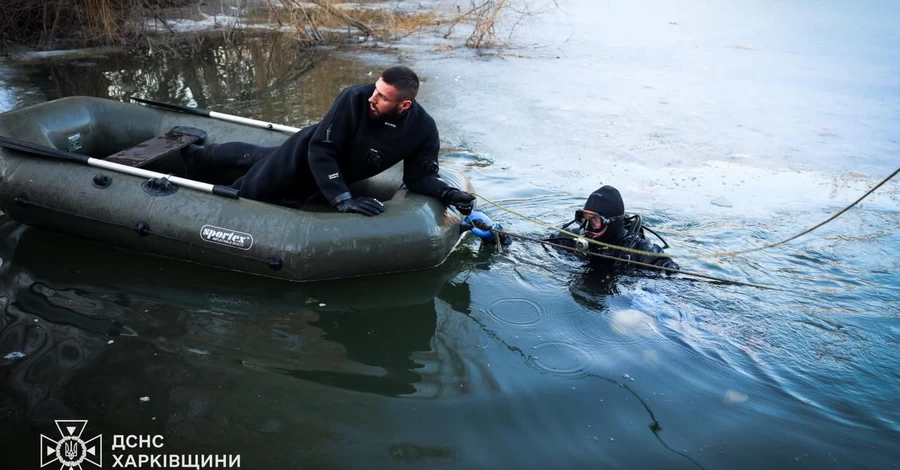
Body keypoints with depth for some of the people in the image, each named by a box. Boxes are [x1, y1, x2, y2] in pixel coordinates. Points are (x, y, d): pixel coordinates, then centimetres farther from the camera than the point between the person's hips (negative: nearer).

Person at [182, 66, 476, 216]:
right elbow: (320, 150, -35)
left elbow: (419, 175, -17)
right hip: (306, 154, -5)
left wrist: (445, 191, -37)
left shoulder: (423, 129, -28)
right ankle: (199, 156, 45)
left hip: (337, 172, 5)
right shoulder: (355, 98, -39)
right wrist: (342, 199, -42)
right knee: (249, 190, 14)